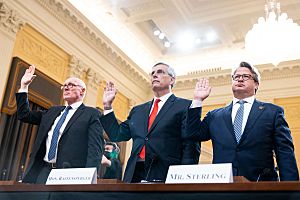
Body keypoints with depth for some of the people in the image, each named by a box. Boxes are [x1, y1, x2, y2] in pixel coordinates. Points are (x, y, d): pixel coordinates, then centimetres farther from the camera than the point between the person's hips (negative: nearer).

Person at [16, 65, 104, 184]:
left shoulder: (91, 114, 2)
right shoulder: (53, 111, 22)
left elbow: (95, 149, -8)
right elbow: (24, 115, 28)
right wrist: (24, 86, 22)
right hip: (41, 171, 6)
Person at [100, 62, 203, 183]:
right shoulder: (138, 110, 20)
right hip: (135, 177, 5)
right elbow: (117, 135, 16)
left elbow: (191, 147, -5)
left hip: (166, 177, -4)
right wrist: (107, 105, 14)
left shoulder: (185, 106, 3)